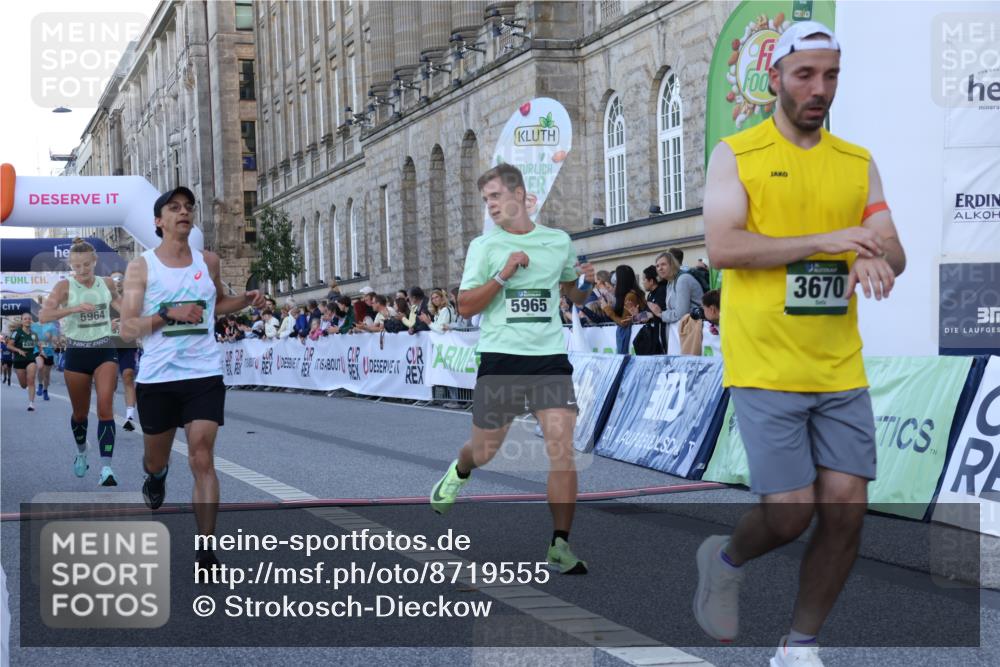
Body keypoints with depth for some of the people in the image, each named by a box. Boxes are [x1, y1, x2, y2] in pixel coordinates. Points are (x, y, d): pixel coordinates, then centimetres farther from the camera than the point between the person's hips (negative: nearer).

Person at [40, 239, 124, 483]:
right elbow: (44, 315, -20)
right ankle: (81, 453, 42)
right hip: (76, 353, -1)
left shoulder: (107, 283, 3)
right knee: (80, 413, 13)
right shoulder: (65, 286, -7)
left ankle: (106, 467, -19)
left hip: (105, 350, 1)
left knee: (105, 407, -16)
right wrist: (75, 308, -29)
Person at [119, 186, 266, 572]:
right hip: (156, 377, 0)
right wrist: (169, 313, -21)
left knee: (202, 459, -11)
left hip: (204, 374, 1)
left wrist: (246, 301, 7)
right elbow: (127, 329, -8)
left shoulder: (209, 262, 6)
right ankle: (156, 476, 55)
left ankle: (205, 551, -9)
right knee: (156, 457, 16)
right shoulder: (141, 267, -3)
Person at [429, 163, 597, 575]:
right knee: (484, 451, 12)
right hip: (500, 357, -1)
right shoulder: (484, 246, 2)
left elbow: (573, 295, 24)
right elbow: (465, 306, -4)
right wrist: (503, 275, -16)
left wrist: (588, 284, 1)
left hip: (550, 357, 1)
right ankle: (459, 473, 49)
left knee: (562, 449, -13)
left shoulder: (559, 242, 8)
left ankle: (560, 546, -7)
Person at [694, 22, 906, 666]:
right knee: (789, 513, -7)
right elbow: (723, 247, -14)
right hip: (766, 368, -4)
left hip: (841, 369, 5)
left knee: (847, 511, 0)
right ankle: (726, 560, 28)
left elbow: (894, 252, 7)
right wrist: (824, 240, -20)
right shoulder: (736, 154, -2)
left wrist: (876, 261, -18)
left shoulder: (859, 163, 11)